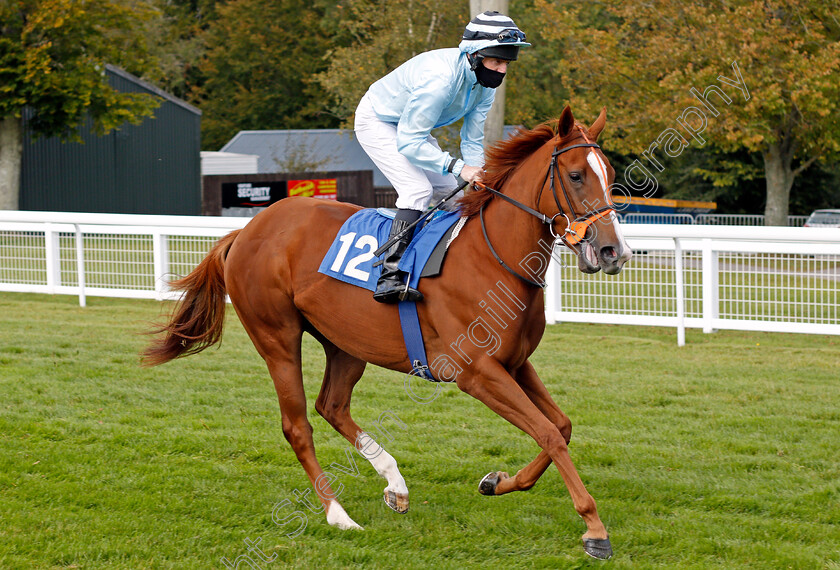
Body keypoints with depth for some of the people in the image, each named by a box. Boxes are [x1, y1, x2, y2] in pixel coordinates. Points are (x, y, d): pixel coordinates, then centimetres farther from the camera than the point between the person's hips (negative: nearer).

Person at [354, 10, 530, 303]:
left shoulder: (485, 82, -13)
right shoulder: (440, 78, -39)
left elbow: (473, 142, -4)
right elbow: (408, 142, -37)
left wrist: (478, 179, -20)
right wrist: (458, 167, -42)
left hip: (412, 127, 9)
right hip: (377, 122, -9)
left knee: (449, 193, 5)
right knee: (418, 189, -24)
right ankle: (389, 277, -31)